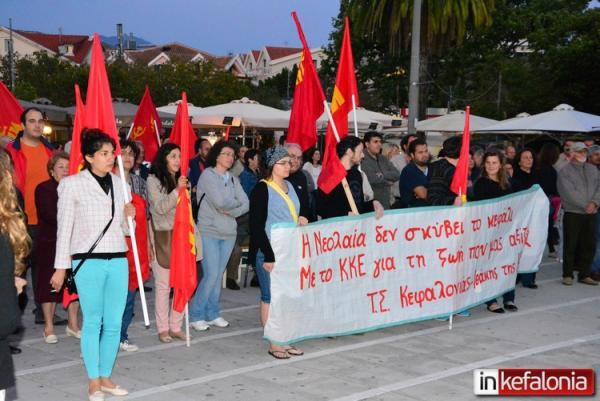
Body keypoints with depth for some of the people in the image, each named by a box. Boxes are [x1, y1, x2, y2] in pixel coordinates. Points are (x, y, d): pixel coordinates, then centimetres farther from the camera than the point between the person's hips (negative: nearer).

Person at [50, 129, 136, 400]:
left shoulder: (118, 183, 10)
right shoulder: (72, 184, -2)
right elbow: (64, 228, -1)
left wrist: (129, 218, -4)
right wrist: (61, 267, -3)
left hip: (117, 261, 4)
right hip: (88, 262, -4)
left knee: (114, 323, 6)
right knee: (92, 322, 1)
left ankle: (105, 377, 20)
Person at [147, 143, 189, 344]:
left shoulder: (181, 180, 14)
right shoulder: (153, 180, -3)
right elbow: (160, 208, -13)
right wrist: (177, 190, -21)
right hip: (162, 238, -5)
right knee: (163, 285, 0)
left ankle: (175, 326, 12)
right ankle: (163, 328, 9)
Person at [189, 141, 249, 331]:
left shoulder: (233, 179, 13)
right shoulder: (207, 175, -7)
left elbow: (245, 205, 6)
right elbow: (220, 202, -19)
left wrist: (231, 211, -12)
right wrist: (236, 202, -1)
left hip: (228, 233, 6)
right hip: (209, 232, -6)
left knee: (218, 275, 9)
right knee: (211, 274, -10)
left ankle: (213, 314, 18)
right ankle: (196, 315, 2)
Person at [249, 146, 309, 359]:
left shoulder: (290, 186, 14)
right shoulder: (262, 189, -8)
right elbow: (256, 226, -12)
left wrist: (301, 219, 4)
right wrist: (268, 256, -16)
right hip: (270, 254, -7)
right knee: (270, 297, 0)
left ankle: (285, 341, 18)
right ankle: (274, 344, 7)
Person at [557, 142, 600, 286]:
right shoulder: (564, 171, -3)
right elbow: (569, 193, -12)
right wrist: (585, 206, -14)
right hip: (573, 213, -5)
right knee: (570, 245, -1)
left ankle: (584, 274, 16)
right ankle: (567, 274, 9)